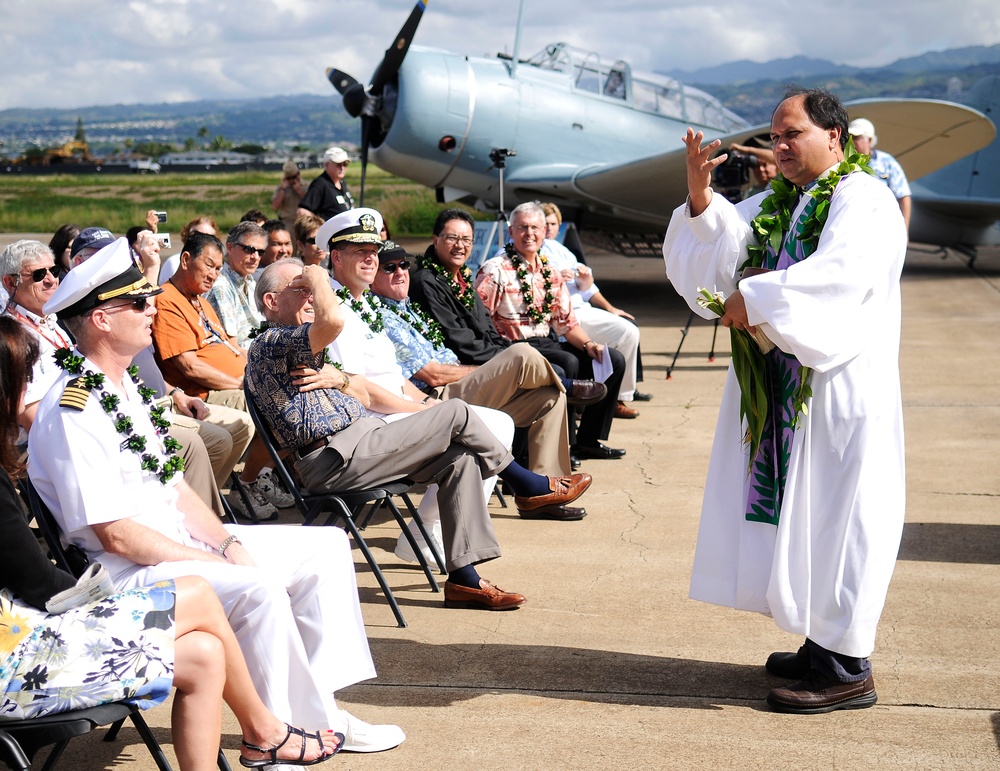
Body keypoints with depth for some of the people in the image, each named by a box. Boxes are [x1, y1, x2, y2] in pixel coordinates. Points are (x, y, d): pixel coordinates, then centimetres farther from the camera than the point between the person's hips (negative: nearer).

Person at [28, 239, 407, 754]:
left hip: (180, 538, 10)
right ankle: (283, 729, -15)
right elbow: (116, 535, -22)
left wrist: (229, 543, -2)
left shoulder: (125, 387, 12)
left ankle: (316, 705, 6)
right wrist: (221, 564, -18)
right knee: (258, 589, -34)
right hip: (126, 570, -10)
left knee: (325, 547, 7)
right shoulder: (72, 413, -19)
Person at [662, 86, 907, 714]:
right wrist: (700, 198, -12)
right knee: (798, 516, 11)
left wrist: (755, 298, -22)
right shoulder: (775, 205, 16)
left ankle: (848, 669, 3)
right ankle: (824, 644, 22)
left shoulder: (865, 202, -8)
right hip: (785, 388, 8)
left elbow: (839, 274, -25)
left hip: (842, 388, -8)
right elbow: (718, 251, 5)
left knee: (835, 516, -5)